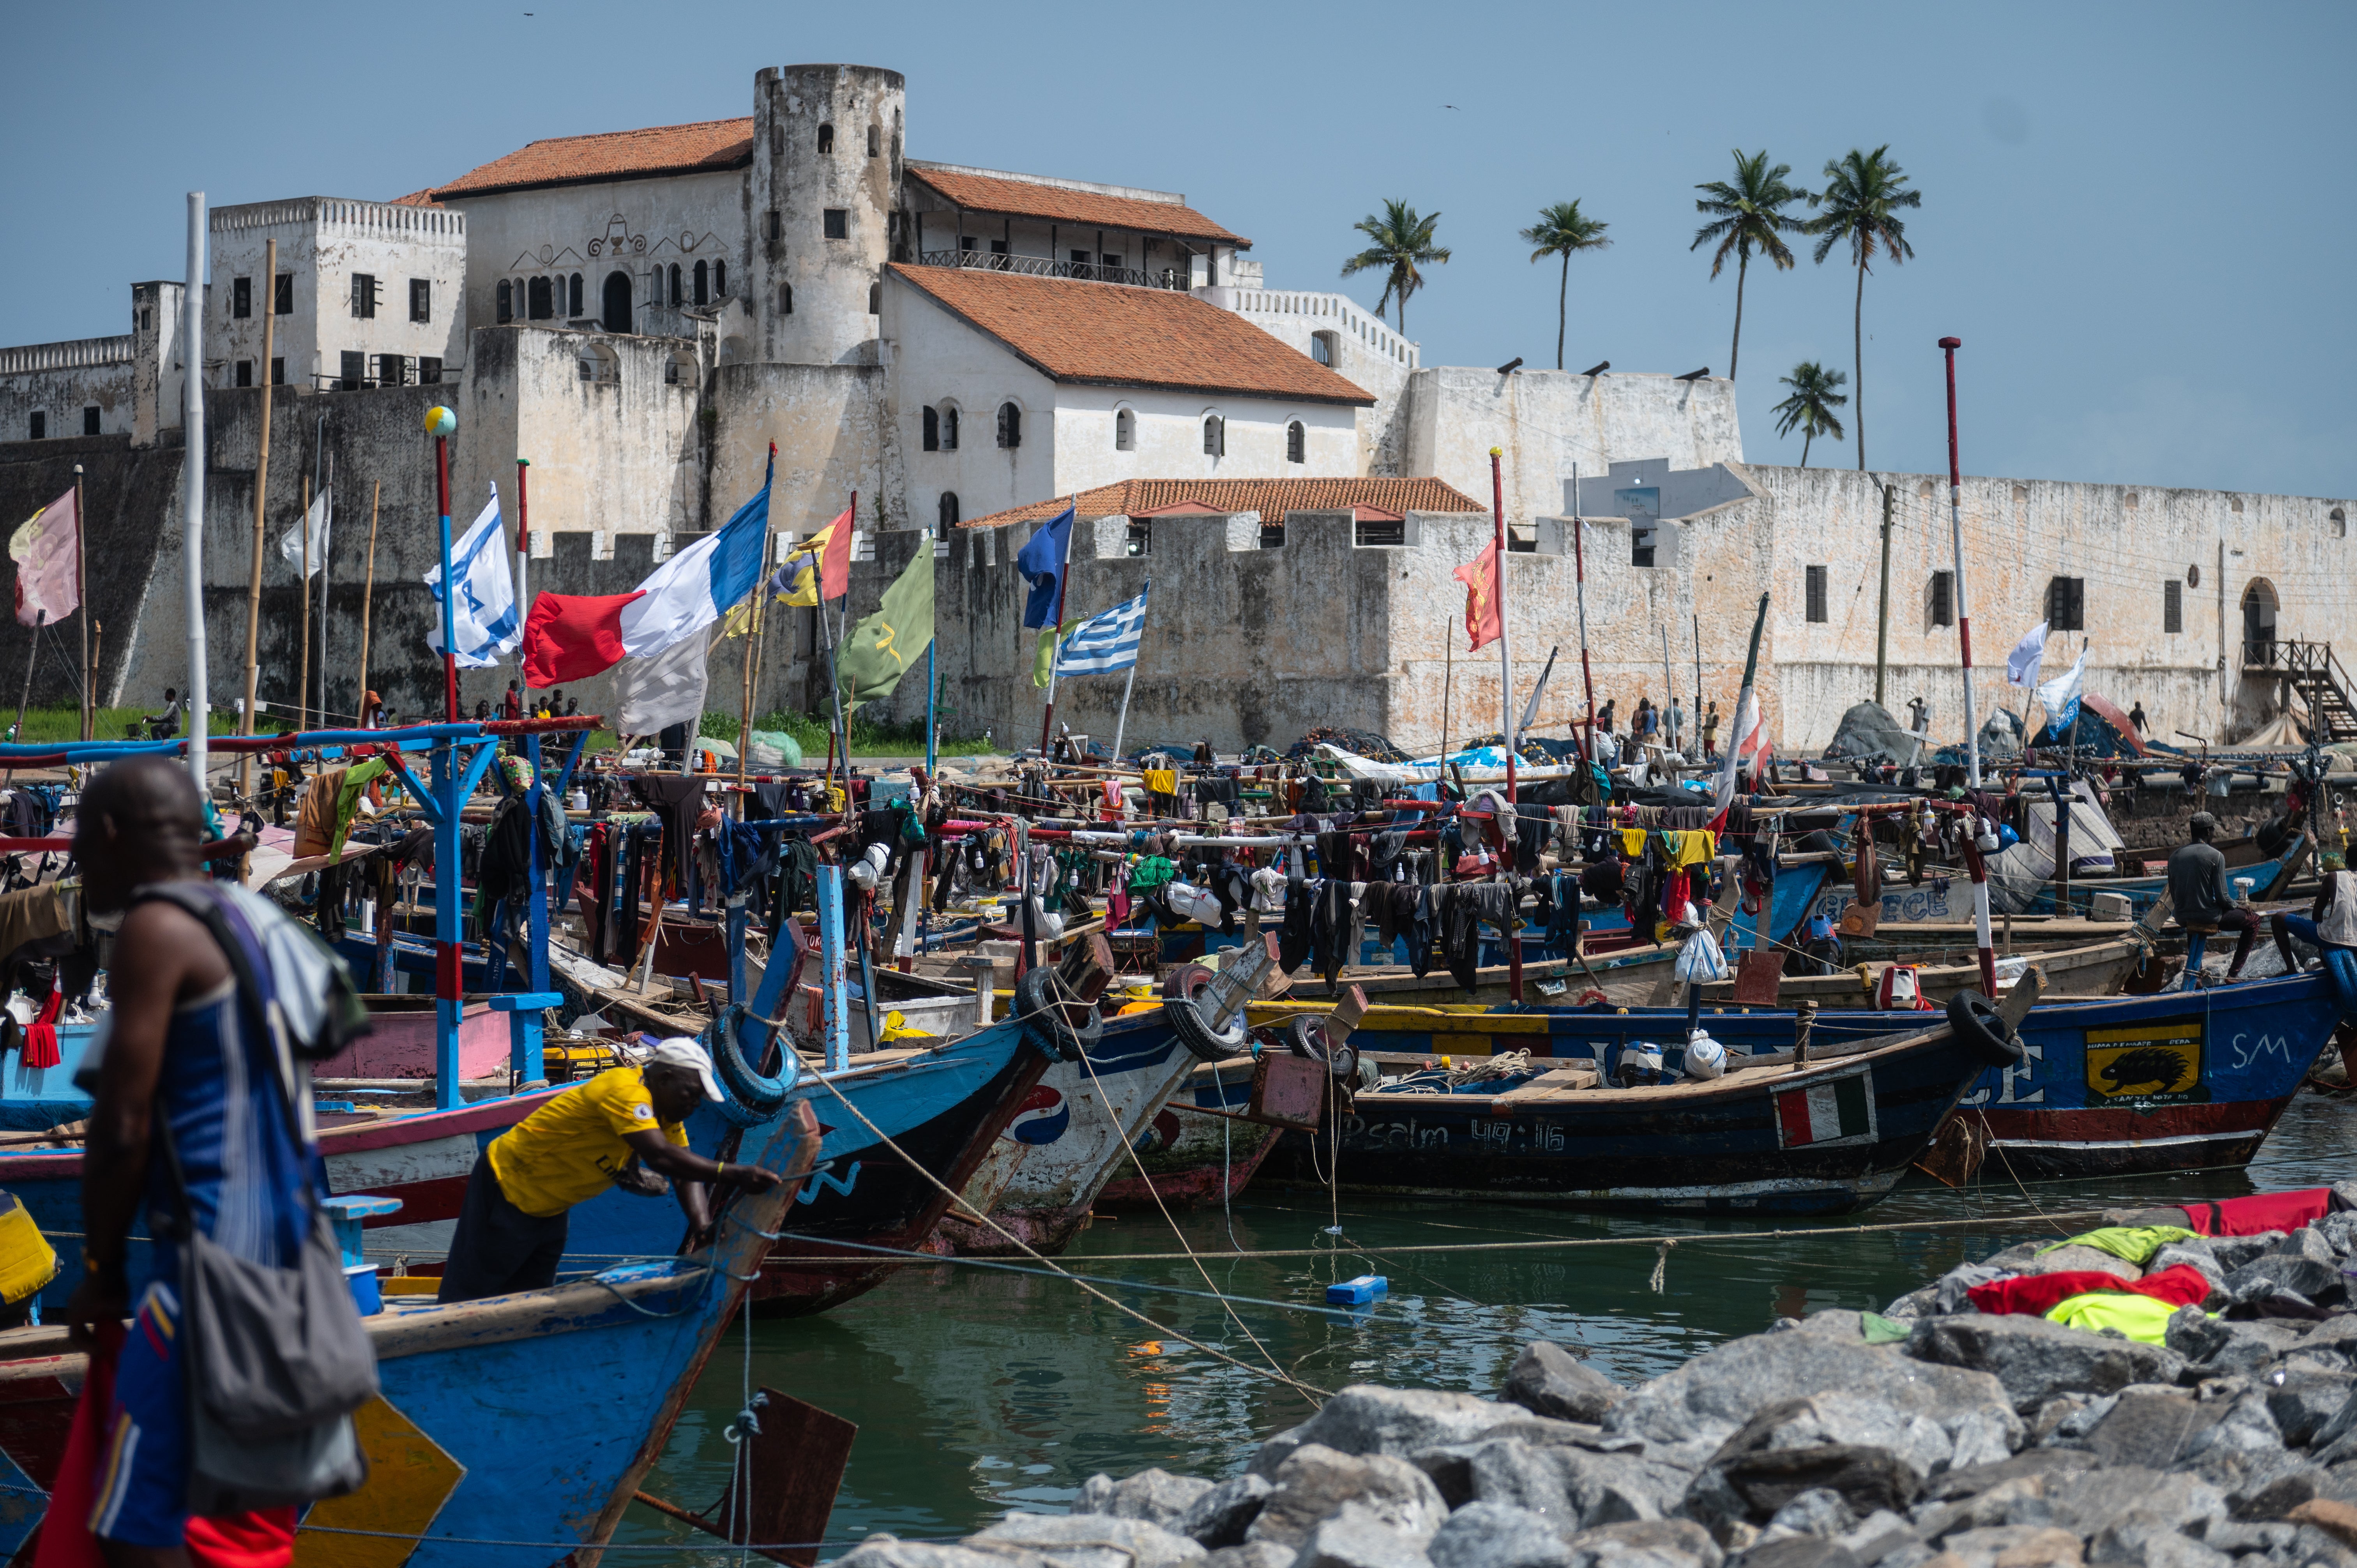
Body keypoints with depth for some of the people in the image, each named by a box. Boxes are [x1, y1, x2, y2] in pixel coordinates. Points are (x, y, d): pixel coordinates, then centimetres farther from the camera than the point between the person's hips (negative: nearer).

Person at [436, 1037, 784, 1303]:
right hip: (506, 1188, -10)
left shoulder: (664, 1107, 1)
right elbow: (661, 1157, -43)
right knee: (470, 1291, -4)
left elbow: (686, 1169, -5)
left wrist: (698, 1217, -25)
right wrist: (733, 1175, -46)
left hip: (548, 1209, 10)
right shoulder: (625, 1091, -30)